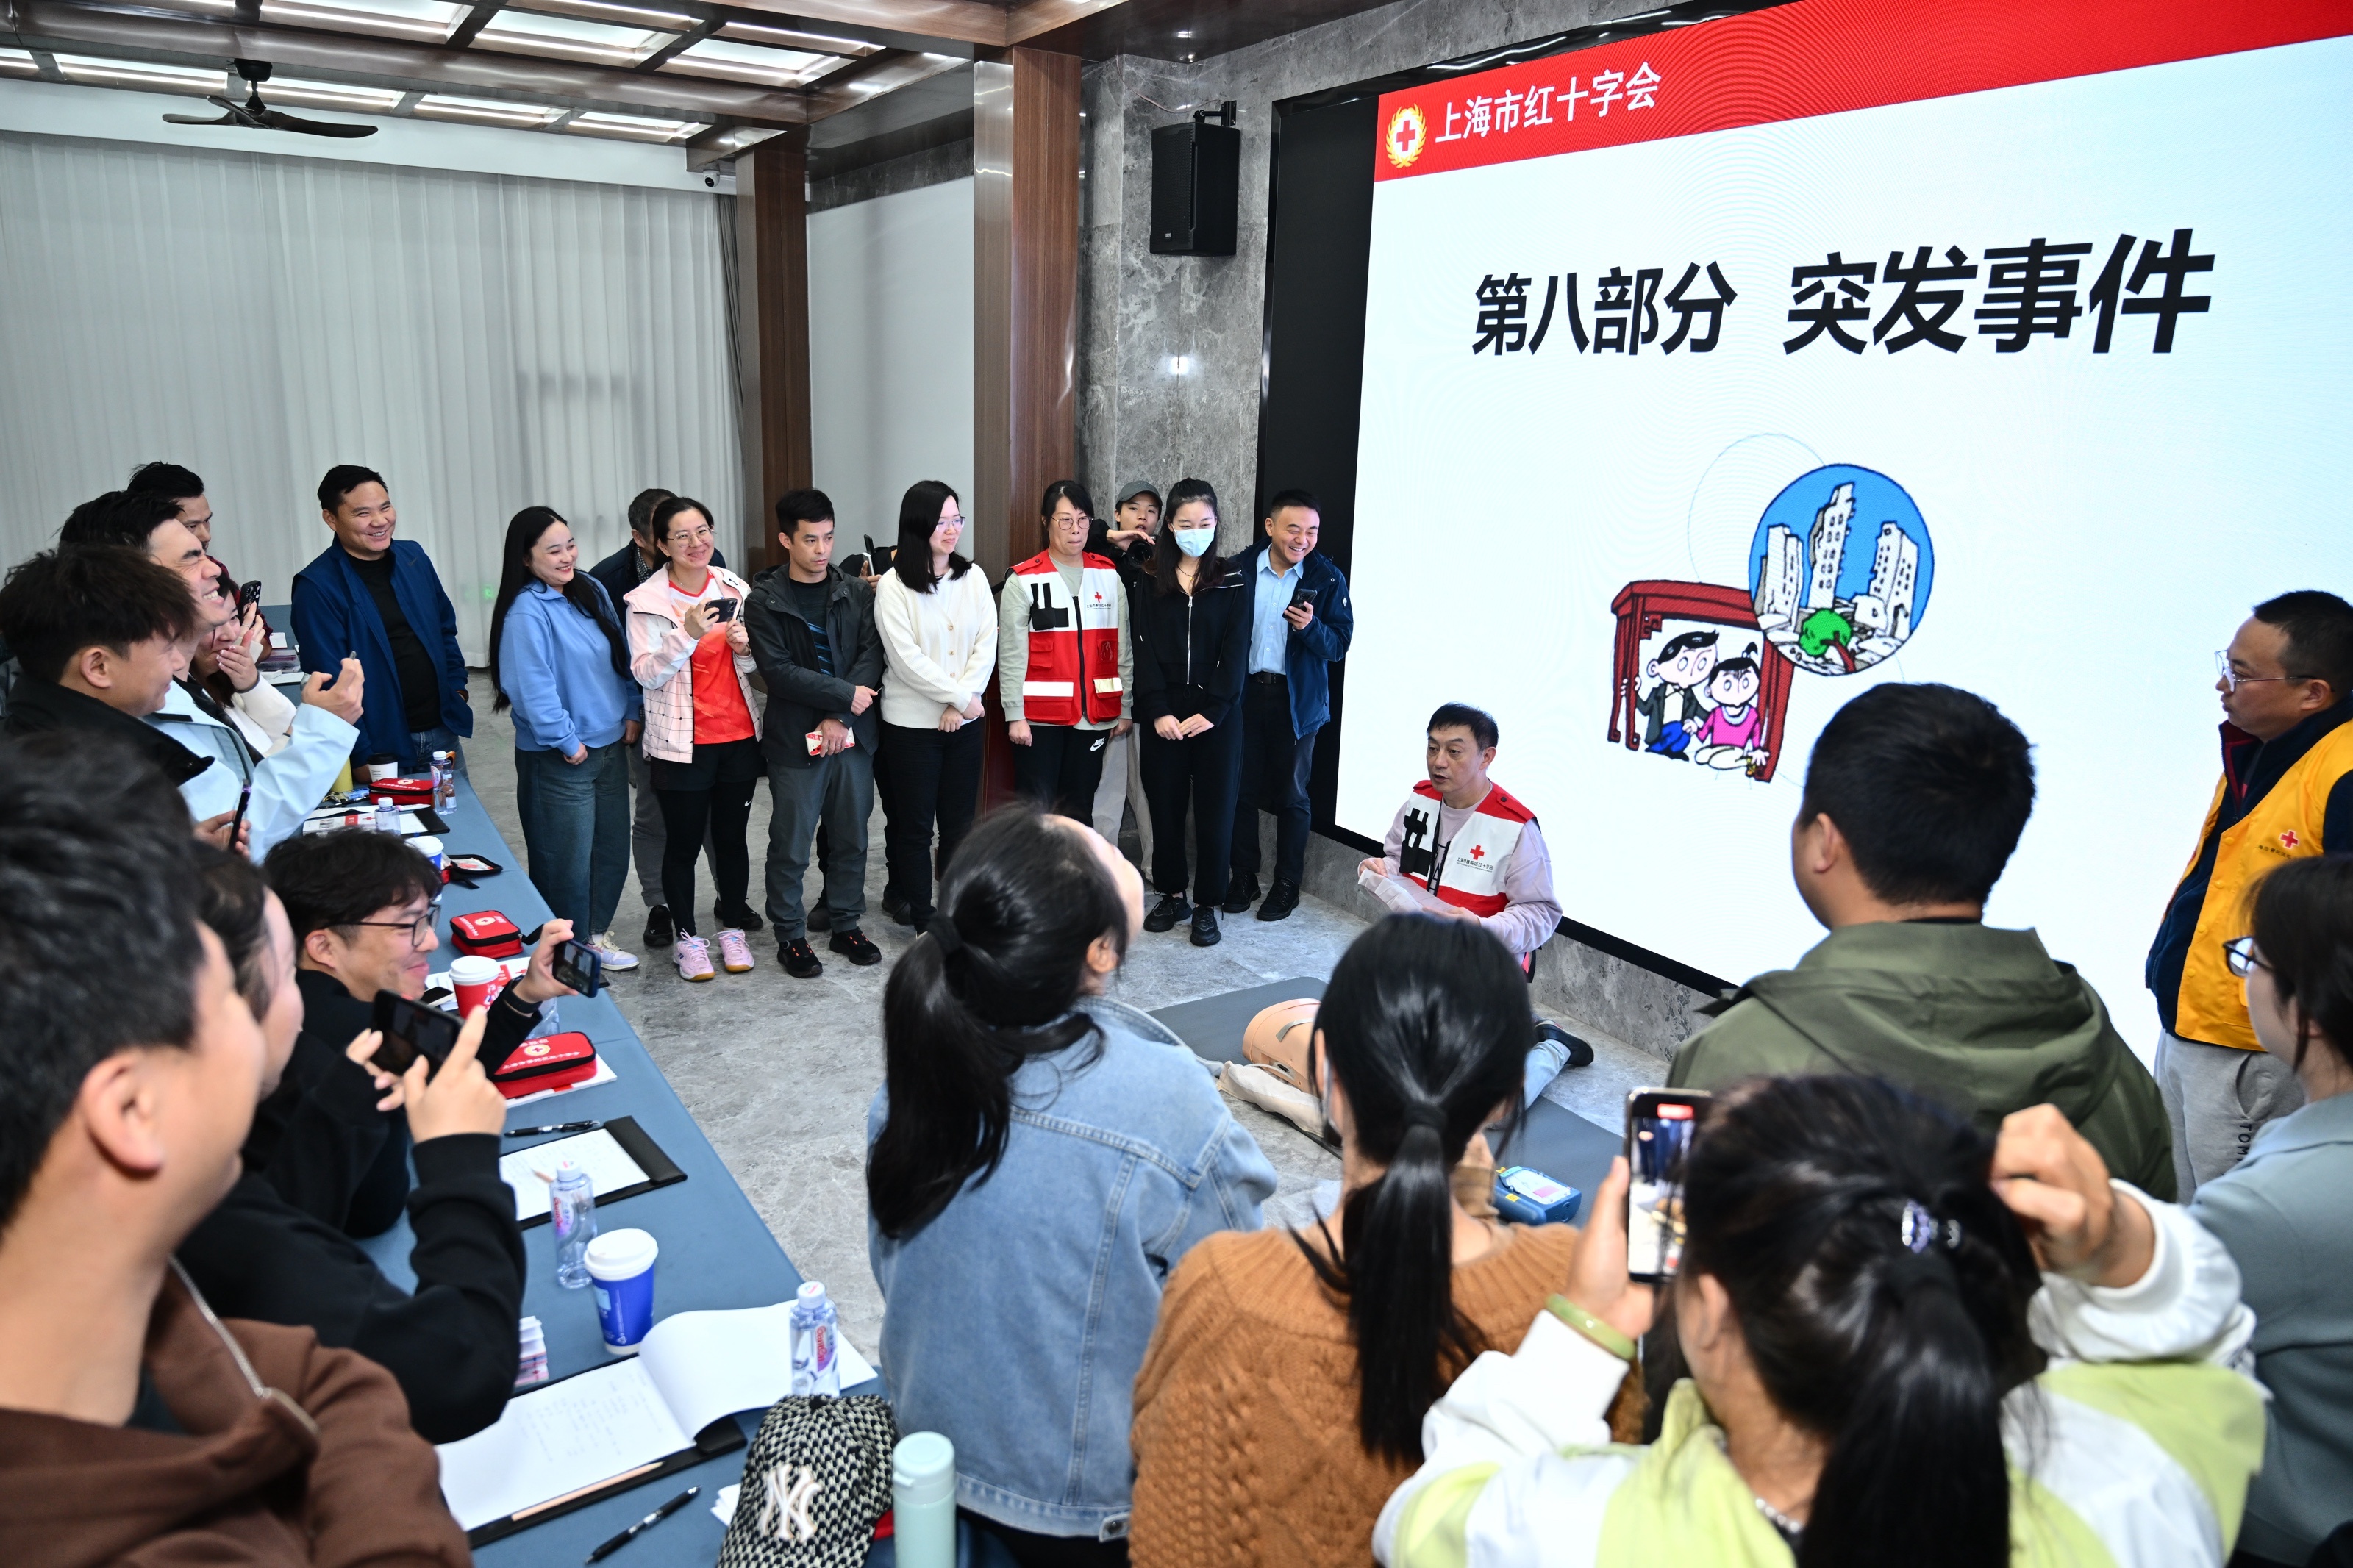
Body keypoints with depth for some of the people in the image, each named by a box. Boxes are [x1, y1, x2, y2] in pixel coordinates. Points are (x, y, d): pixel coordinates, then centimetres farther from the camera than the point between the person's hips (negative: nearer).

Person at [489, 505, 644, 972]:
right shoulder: (526, 612, -18)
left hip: (610, 746, 7)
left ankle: (597, 934, 34)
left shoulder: (591, 591, 5)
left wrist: (632, 713, 7)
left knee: (611, 849, 16)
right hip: (559, 760, -7)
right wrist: (567, 741, -17)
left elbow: (621, 657, 14)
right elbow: (531, 686, -23)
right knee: (568, 859, 3)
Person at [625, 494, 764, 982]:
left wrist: (747, 649, -9)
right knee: (683, 842, 6)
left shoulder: (735, 588, 4)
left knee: (732, 836, 13)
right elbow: (646, 674, -13)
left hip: (739, 735, 3)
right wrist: (688, 635, -26)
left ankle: (733, 929, 26)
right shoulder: (646, 601, -8)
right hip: (682, 742, -3)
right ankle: (687, 938, 20)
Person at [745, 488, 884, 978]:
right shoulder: (764, 602, -3)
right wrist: (846, 694, -15)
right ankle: (790, 937, 18)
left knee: (851, 839, 12)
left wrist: (840, 717, -14)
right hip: (795, 740, -3)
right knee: (791, 846, 4)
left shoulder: (857, 594, 6)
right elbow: (778, 670, -12)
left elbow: (872, 655, -3)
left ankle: (846, 925, 27)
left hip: (853, 735, 3)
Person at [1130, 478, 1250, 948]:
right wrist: (1157, 711, -11)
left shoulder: (1232, 583, 3)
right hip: (1163, 717, 2)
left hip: (1217, 717, -2)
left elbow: (1235, 652, -4)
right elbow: (1144, 652, 0)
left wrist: (1212, 711, -13)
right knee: (1165, 807, 8)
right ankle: (1172, 896, 23)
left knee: (1214, 809, 1)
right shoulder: (1149, 584, 6)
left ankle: (1206, 905, 12)